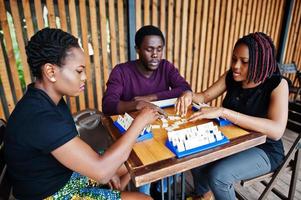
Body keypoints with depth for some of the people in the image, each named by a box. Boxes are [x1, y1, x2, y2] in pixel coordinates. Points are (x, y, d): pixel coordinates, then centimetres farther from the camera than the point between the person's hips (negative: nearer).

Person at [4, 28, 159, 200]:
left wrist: (106, 168, -4)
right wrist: (140, 121, -26)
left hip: (67, 171, 8)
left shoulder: (48, 98, -4)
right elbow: (101, 171, -34)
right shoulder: (40, 118, -35)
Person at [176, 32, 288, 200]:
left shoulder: (277, 84, -20)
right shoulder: (231, 76, -6)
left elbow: (276, 130, -34)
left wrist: (222, 111, -42)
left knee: (218, 175, -26)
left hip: (263, 149, -5)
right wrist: (189, 94, -23)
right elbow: (205, 97, 2)